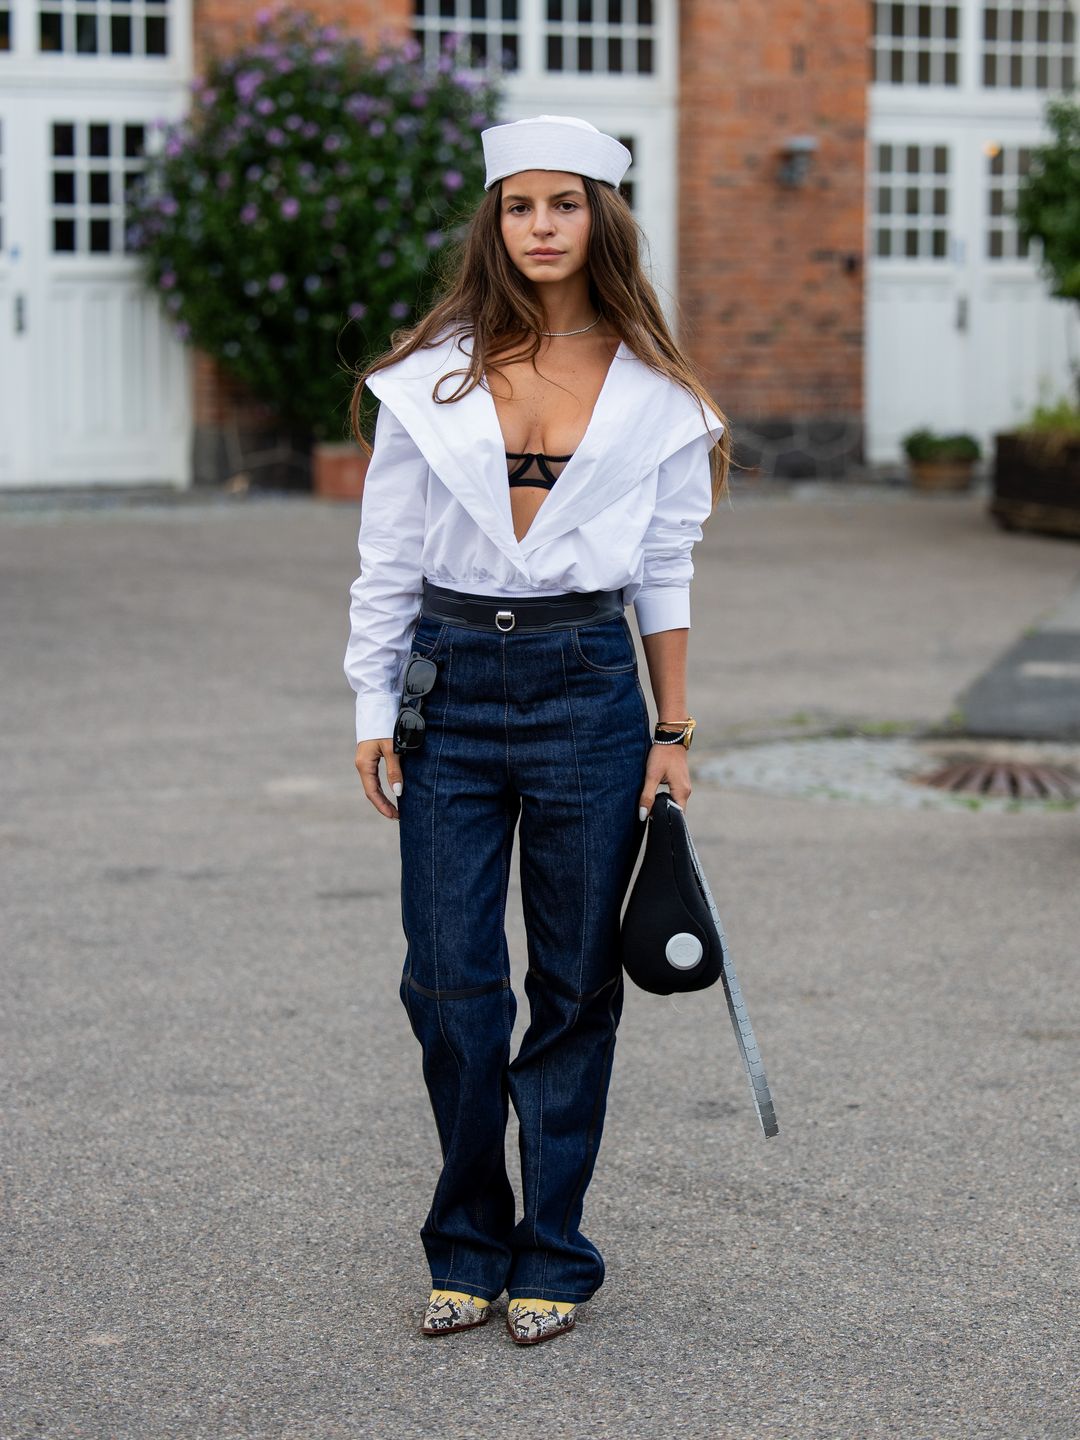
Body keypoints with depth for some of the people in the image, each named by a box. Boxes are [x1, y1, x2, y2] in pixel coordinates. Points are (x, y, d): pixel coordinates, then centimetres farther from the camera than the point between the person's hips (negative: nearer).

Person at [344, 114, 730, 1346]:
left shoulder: (653, 391, 3)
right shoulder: (433, 378, 2)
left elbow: (665, 574, 7)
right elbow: (388, 560, 6)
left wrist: (673, 731, 6)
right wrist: (375, 712, 2)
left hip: (588, 688, 0)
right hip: (452, 686, 0)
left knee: (574, 986, 5)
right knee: (451, 981, 0)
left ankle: (551, 1254, 17)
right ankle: (468, 1246, 17)